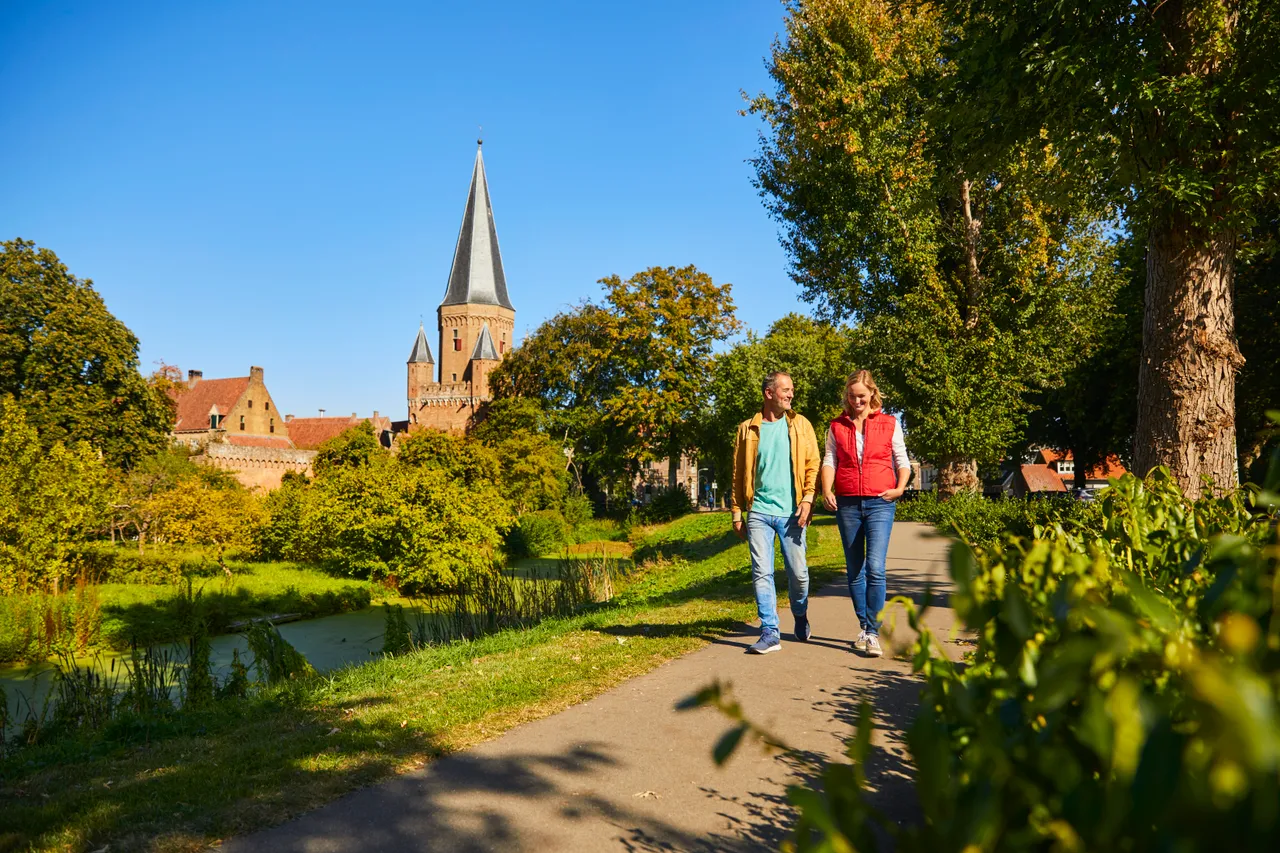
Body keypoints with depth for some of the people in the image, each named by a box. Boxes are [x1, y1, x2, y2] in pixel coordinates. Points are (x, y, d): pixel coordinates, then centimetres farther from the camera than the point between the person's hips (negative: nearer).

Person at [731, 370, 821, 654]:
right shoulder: (748, 429, 7)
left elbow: (813, 464, 4)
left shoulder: (800, 425, 8)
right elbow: (739, 473, 9)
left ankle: (801, 619, 32)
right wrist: (737, 513, 5)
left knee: (798, 573, 5)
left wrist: (808, 498, -11)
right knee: (762, 573, -3)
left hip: (791, 512, 0)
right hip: (759, 511, 0)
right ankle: (770, 633, 4)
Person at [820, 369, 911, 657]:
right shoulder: (837, 426, 11)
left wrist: (900, 488, -8)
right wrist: (826, 490, -12)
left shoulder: (889, 423, 8)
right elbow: (829, 460, 4)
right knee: (854, 570, 9)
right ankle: (864, 628, 21)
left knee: (875, 568, -14)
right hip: (846, 504, 3)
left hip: (879, 503, -2)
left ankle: (873, 633, -8)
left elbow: (902, 460, 9)